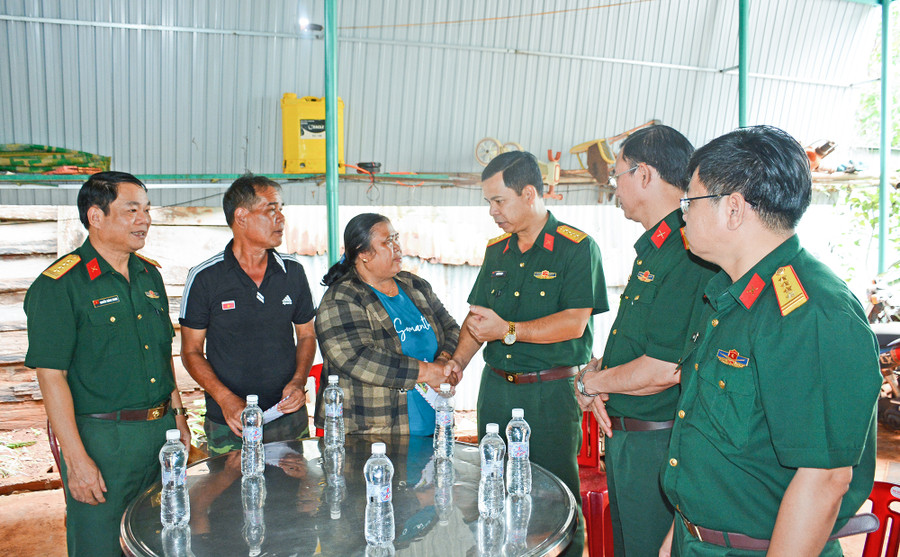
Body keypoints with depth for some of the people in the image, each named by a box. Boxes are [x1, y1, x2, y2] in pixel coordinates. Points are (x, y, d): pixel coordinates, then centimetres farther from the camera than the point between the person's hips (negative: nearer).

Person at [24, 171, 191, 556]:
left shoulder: (149, 274, 9)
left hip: (161, 431, 7)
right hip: (101, 438, -6)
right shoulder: (58, 286, -12)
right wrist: (76, 458, -17)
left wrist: (178, 417, 14)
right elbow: (51, 376, -15)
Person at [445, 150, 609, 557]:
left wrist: (508, 331, -21)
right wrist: (459, 361, 1)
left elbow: (574, 323, -16)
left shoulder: (577, 248, -9)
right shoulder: (496, 250, 11)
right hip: (496, 385, 6)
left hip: (552, 390, -6)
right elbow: (477, 315, 15)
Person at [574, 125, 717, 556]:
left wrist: (593, 381, -12)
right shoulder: (652, 250, 11)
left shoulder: (688, 254, -23)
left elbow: (664, 370, -27)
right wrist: (596, 371, -2)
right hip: (624, 437, 10)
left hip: (657, 448, -10)